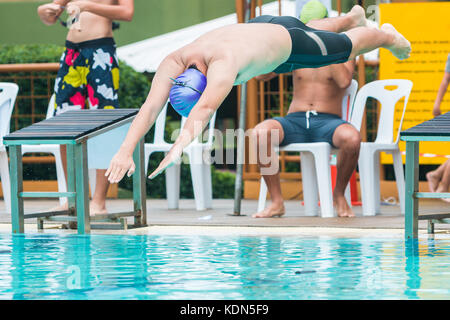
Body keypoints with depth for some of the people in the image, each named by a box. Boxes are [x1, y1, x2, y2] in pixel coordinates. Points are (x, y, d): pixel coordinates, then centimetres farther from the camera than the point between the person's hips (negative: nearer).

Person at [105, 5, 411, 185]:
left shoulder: (222, 63, -52)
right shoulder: (174, 62, -35)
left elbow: (205, 109, -66)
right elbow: (150, 108, -42)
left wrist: (177, 148, -78)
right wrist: (126, 150, -57)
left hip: (288, 41, -6)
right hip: (258, 27, 6)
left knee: (348, 47, 23)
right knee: (314, 32, 38)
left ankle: (388, 35, 57)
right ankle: (353, 16, 70)